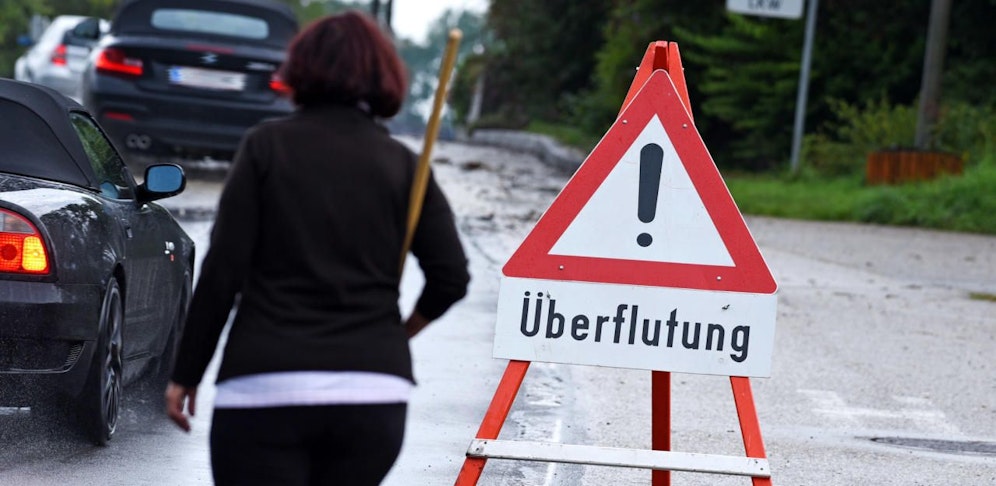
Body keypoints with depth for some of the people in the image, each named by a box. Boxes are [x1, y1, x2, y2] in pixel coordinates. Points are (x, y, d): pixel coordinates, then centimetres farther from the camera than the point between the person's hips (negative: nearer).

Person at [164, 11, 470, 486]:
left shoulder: (266, 146, 1)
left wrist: (185, 374, 4)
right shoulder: (403, 165, 8)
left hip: (266, 391, -3)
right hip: (374, 395, 3)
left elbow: (222, 271, -3)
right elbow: (451, 277, 2)